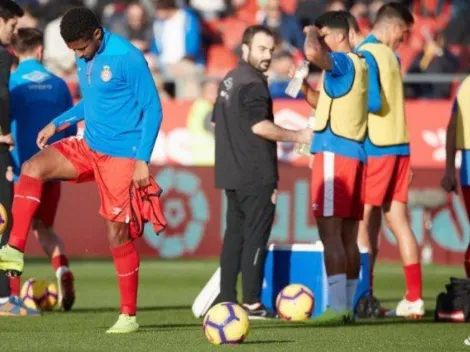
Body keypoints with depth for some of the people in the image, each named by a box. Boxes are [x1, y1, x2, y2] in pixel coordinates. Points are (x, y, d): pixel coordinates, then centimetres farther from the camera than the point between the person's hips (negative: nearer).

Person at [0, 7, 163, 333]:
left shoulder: (128, 58, -17)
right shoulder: (85, 59, 7)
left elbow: (153, 109, -14)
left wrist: (142, 160, -18)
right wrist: (58, 123, 12)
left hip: (121, 156, -7)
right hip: (88, 147, 7)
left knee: (118, 233, -3)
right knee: (32, 168, -15)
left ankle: (129, 315, 7)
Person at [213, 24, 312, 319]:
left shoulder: (230, 81, 16)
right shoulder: (253, 84, -14)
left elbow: (219, 121, 23)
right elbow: (260, 126, -23)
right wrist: (298, 137, -14)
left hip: (232, 173, 9)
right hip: (256, 176, -9)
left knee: (235, 233, 13)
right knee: (256, 236, -6)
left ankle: (226, 299, 13)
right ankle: (252, 303, -7)